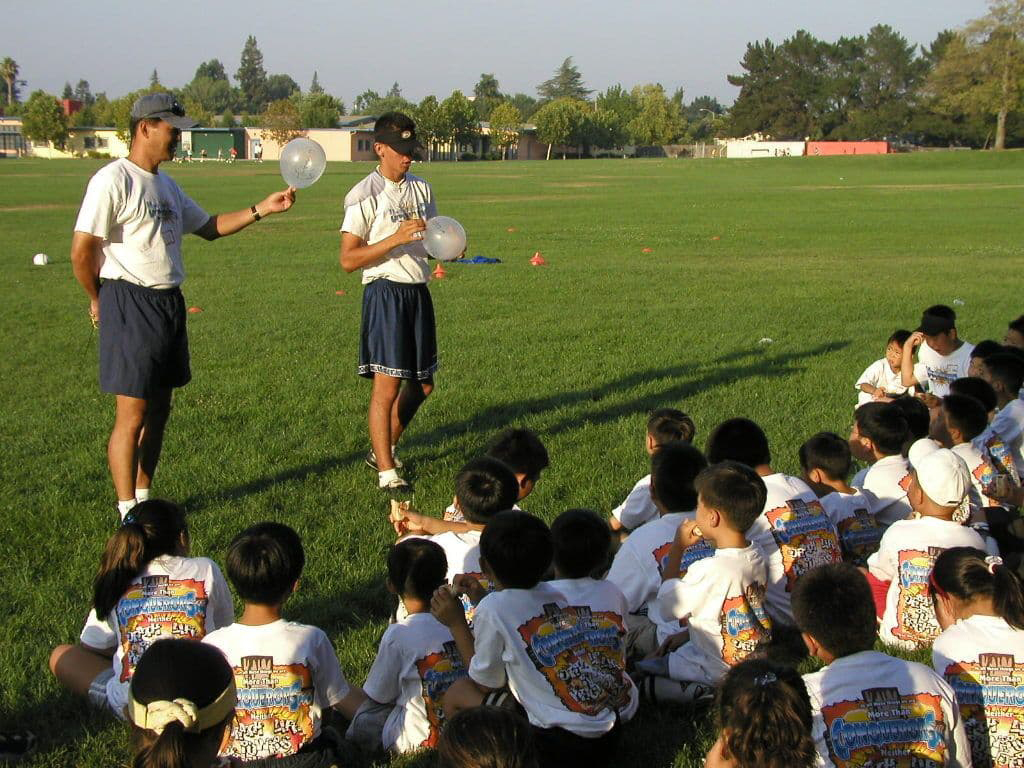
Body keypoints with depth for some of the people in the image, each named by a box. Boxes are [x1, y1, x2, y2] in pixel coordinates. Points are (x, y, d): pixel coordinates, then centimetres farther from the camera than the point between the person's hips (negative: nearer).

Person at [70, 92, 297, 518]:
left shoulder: (166, 185, 15)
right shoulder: (114, 180, -13)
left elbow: (209, 227, 22)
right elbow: (82, 250, -15)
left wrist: (261, 209, 12)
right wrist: (99, 300, -2)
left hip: (169, 303, 9)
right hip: (131, 305, -8)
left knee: (158, 409, 13)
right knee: (133, 414, -5)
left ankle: (143, 498, 25)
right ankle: (129, 514, 3)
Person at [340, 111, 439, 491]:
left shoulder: (421, 189, 12)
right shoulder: (364, 195, -9)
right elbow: (348, 260, -13)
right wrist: (396, 238, -23)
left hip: (419, 291, 7)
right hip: (385, 292, -7)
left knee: (421, 384, 13)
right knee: (387, 385, -7)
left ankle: (382, 449, 31)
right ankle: (386, 471, 2)